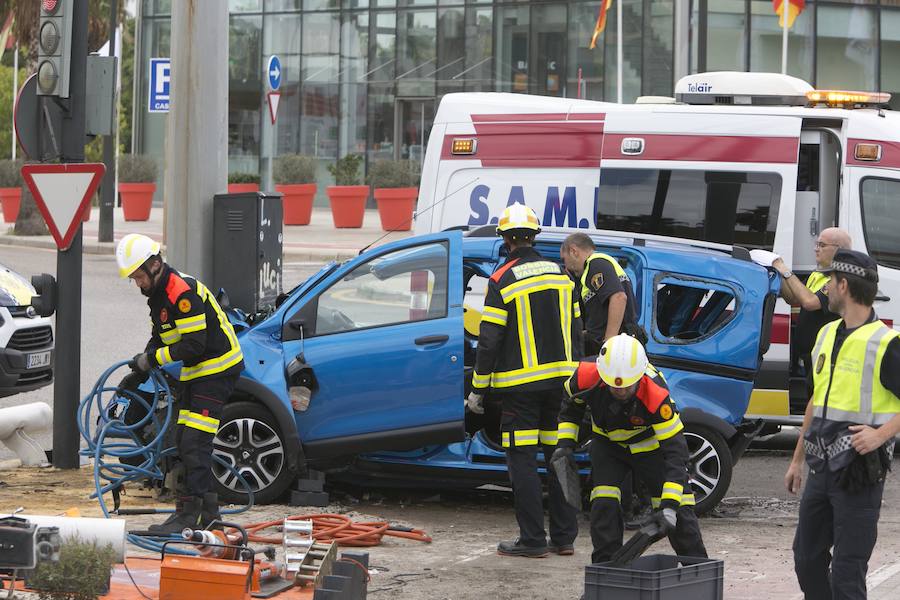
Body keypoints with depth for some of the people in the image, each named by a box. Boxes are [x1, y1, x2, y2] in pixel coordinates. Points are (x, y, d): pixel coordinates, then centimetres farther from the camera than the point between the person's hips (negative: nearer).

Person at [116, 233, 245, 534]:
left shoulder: (183, 292, -22)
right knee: (184, 443, 11)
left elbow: (194, 345, -25)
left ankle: (189, 513, -16)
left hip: (219, 370, -11)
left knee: (195, 442, -15)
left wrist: (153, 358, -19)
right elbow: (159, 339, 19)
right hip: (195, 373, 11)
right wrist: (139, 371, 5)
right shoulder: (158, 294, 10)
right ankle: (208, 509, 18)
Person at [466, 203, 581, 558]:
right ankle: (564, 536, 13)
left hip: (520, 385, -6)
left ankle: (532, 539, -3)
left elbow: (489, 340, -12)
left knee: (522, 461, -2)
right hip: (559, 382, 6)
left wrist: (478, 389, -5)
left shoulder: (502, 281, -10)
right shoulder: (561, 276, 9)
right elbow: (576, 332, 14)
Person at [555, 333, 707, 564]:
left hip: (650, 444, -2)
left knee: (679, 511, -4)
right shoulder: (587, 376, -31)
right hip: (608, 443, 2)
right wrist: (565, 444, -13)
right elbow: (571, 405, -4)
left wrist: (669, 505, -42)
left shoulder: (656, 395, -41)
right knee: (604, 505, -15)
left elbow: (674, 449, -37)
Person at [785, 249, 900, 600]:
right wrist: (798, 458, 22)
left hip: (859, 474, -8)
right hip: (823, 467, 8)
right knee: (807, 559, 15)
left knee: (847, 571, -7)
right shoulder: (828, 335, 13)